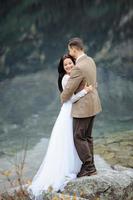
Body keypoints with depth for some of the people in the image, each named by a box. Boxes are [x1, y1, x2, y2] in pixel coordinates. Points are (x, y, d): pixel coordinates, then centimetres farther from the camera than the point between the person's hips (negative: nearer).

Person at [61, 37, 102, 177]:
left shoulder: (78, 68, -25)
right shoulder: (90, 61, 5)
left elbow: (69, 90, -18)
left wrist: (63, 99, 2)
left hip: (83, 107, -10)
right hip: (92, 104, 10)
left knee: (79, 137, -1)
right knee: (87, 137, 16)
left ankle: (89, 167, 4)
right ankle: (89, 166, 22)